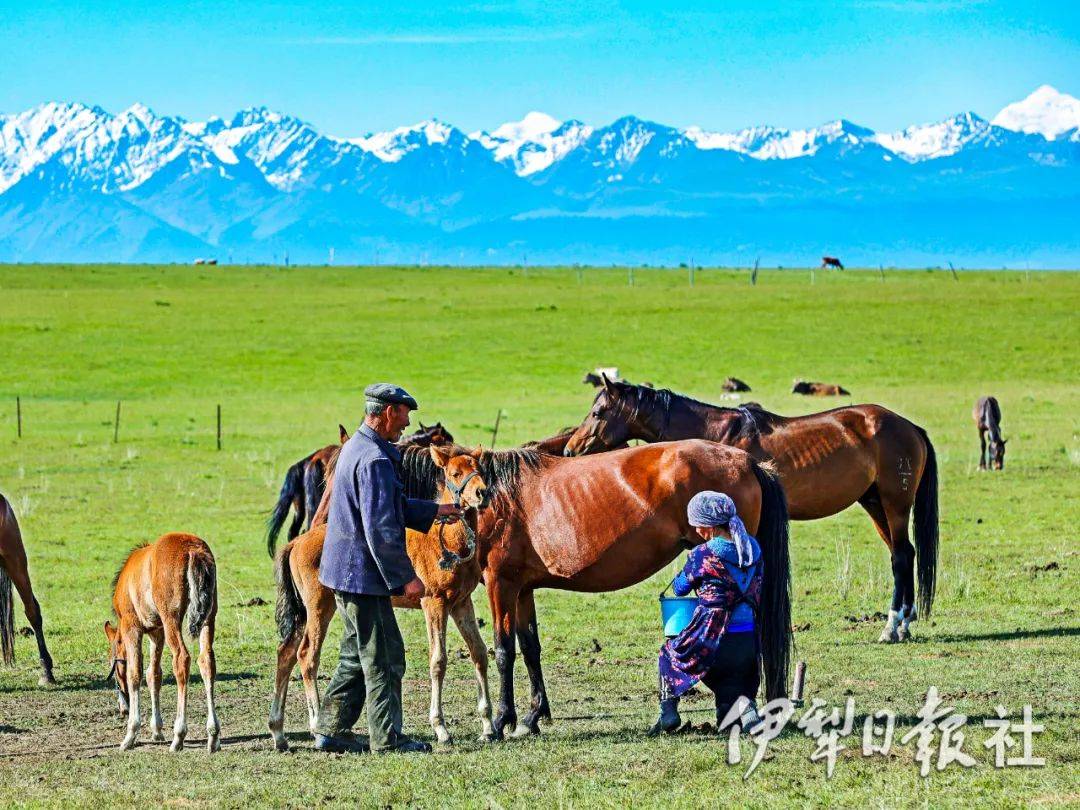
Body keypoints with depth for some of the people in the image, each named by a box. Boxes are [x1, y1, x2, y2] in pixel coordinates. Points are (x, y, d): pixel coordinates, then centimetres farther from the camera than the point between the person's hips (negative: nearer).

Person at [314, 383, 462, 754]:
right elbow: (381, 528, -23)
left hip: (346, 571, 10)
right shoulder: (375, 459, -20)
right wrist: (407, 577, -19)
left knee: (357, 655, 16)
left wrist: (435, 510, 27)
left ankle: (331, 731, 19)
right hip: (363, 574, -10)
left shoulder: (358, 448, 13)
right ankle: (387, 737, 2)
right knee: (385, 657, -3)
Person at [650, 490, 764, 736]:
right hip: (749, 642, 4)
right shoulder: (754, 548, 4)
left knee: (669, 653, 29)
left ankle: (668, 712, 16)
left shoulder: (702, 555, -12)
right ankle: (743, 704, -17)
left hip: (712, 643, -4)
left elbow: (680, 588, 6)